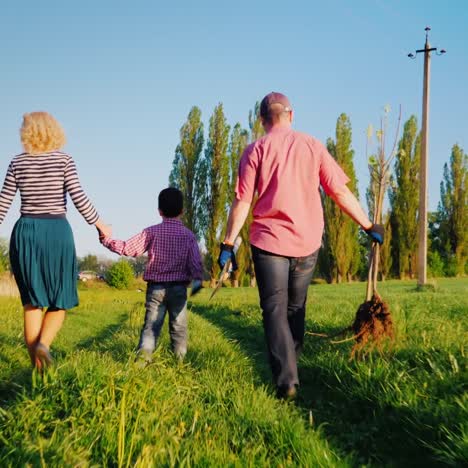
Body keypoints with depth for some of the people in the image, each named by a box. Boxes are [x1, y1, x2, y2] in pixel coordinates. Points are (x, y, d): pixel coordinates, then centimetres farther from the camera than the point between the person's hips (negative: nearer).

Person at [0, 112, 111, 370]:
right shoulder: (63, 159, 0)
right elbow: (79, 198, -7)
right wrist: (100, 225, 5)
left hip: (25, 231, 2)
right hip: (57, 231, -2)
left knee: (32, 301, 9)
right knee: (59, 300, 10)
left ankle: (37, 365, 6)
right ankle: (43, 343, -17)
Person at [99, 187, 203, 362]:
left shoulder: (151, 232, -2)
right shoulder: (188, 234, -1)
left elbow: (128, 248, -6)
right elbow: (196, 262, -7)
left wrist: (106, 240, 3)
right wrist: (197, 280, 4)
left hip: (155, 287, 0)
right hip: (178, 287, 0)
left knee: (151, 324, 4)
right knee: (178, 326, 9)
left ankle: (143, 356, -13)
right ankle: (180, 359, 9)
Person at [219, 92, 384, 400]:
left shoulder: (256, 150, -1)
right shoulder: (312, 146, 4)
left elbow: (242, 202, -5)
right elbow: (340, 192, 1)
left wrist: (228, 243, 2)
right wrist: (368, 226, 10)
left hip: (269, 240, -2)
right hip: (307, 240, 2)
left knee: (275, 310, 0)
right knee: (296, 308, 18)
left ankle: (286, 382, -11)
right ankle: (290, 367, 27)